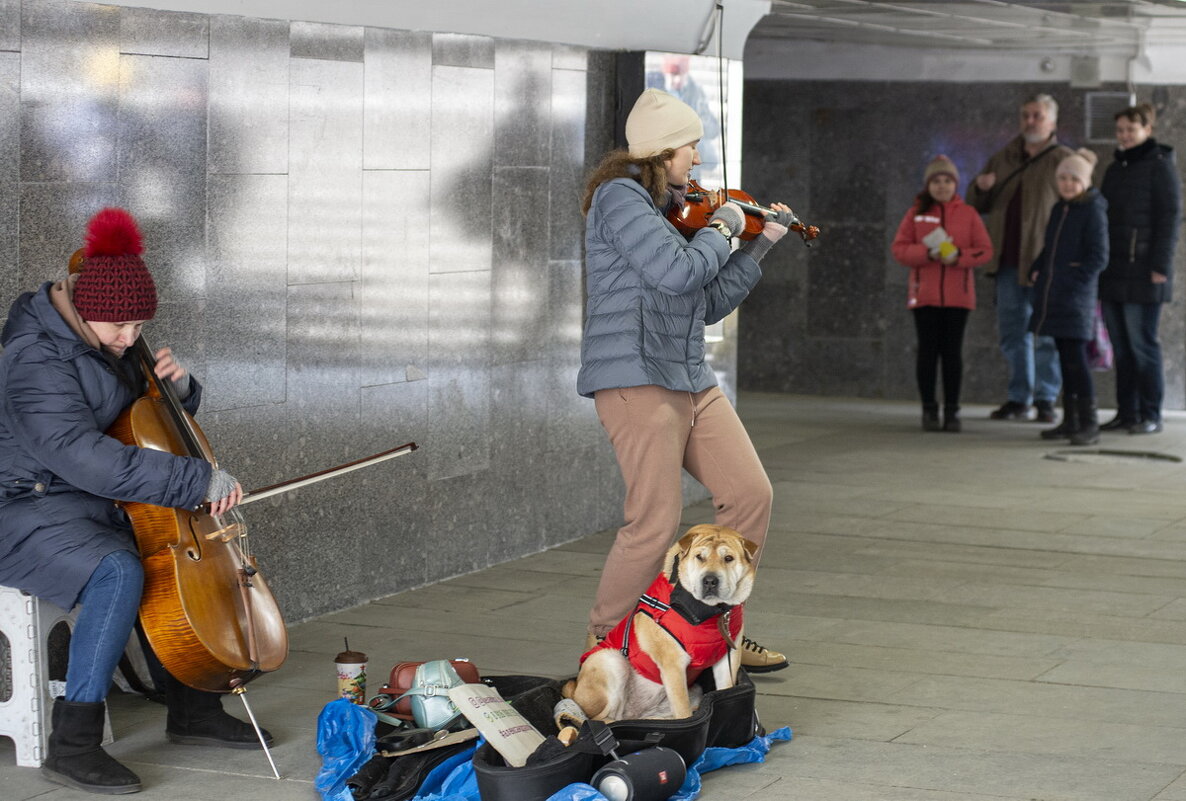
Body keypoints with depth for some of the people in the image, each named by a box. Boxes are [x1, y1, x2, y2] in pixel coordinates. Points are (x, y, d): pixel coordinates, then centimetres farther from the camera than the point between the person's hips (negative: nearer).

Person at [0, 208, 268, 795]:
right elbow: (87, 458, -35)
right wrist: (199, 481, -35)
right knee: (118, 572, -35)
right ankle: (72, 745, -31)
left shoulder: (108, 348, 9)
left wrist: (177, 386, -2)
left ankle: (193, 709, 13)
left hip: (95, 507, 10)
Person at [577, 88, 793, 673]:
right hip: (637, 377, -9)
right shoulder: (621, 197, -10)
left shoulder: (666, 209, 18)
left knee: (751, 495, 6)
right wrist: (721, 228, -5)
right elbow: (678, 272, -22)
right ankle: (602, 645, 4)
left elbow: (709, 304, 22)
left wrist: (760, 245, 22)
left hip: (690, 379, 9)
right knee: (656, 523, -13)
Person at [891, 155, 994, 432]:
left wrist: (959, 256, -16)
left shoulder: (968, 214, 5)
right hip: (924, 293, 0)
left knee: (953, 351, 2)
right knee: (928, 350, 1)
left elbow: (985, 250, 1)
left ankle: (952, 410, 8)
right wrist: (927, 254, -16)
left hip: (957, 295, 0)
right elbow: (899, 248, 0)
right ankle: (929, 410, 7)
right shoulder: (916, 214, 5)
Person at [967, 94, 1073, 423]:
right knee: (1012, 333, 9)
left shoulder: (1064, 161, 0)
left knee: (1046, 333, -1)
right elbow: (976, 206, 22)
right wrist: (980, 187, -2)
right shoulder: (1003, 159, 15)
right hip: (1008, 260, 5)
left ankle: (1045, 399, 6)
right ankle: (1018, 399, 16)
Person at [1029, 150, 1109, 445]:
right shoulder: (1059, 209, 15)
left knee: (1075, 357, -10)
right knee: (1064, 357, 12)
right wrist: (1036, 271, 11)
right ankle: (1070, 420, 19)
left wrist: (1074, 280, -16)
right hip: (1053, 294, 8)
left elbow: (1098, 257, -12)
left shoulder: (1093, 211, -9)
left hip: (1076, 296, -8)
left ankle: (1089, 423, -8)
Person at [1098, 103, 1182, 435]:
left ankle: (1150, 416, 0)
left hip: (1142, 273, -7)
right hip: (1113, 274, 7)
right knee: (1121, 346, 8)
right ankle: (1126, 412, 13)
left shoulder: (1160, 167, -4)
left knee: (1142, 345, -6)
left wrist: (1160, 266, -15)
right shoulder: (1114, 169, 18)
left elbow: (1170, 218, -9)